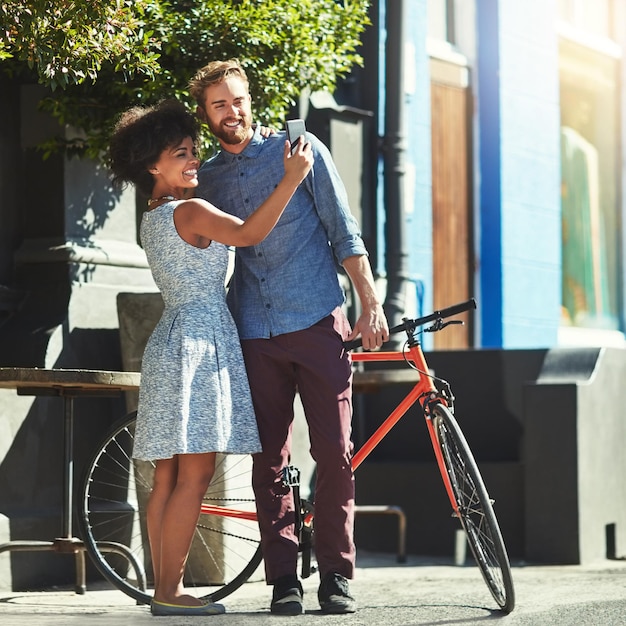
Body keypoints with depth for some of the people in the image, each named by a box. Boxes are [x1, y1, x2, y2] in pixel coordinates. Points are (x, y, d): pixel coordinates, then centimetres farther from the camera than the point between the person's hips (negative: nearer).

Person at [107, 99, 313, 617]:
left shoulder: (153, 219, 17)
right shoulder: (191, 211, -11)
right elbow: (249, 233, -27)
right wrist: (291, 178, -26)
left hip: (172, 340, 10)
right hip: (200, 342, -10)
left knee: (169, 476, 7)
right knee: (195, 474, -9)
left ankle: (165, 588, 8)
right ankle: (170, 592, -11)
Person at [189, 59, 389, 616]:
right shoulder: (205, 178, 13)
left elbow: (344, 231, 4)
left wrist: (371, 304, -3)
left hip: (318, 324, -2)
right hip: (254, 335, 2)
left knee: (335, 454, -6)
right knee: (270, 461, 0)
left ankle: (336, 576, 1)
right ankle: (284, 579, 4)